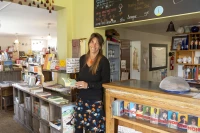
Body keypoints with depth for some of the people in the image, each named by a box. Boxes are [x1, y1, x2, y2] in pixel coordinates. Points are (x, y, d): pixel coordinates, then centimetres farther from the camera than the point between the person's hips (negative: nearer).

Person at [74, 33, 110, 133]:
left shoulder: (103, 61, -11)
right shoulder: (83, 58, 6)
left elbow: (105, 82, -12)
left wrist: (88, 85, -20)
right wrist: (77, 82, -3)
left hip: (96, 100, -5)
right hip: (81, 98, 5)